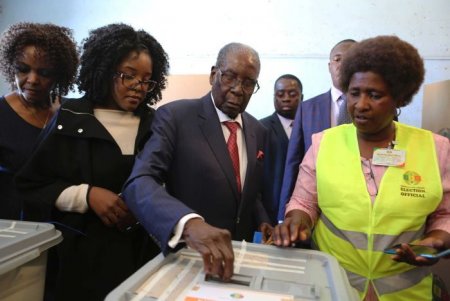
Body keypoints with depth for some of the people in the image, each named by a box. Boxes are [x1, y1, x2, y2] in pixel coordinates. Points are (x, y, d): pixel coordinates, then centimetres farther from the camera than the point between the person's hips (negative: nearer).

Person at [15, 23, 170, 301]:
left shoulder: (155, 124, 3)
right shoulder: (70, 119, -3)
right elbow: (31, 185, -2)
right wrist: (86, 195, -16)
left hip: (145, 251, 2)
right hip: (85, 252, -1)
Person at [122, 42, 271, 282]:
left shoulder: (257, 131, 5)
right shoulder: (175, 116, -14)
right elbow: (139, 184, -26)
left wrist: (264, 226, -4)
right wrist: (189, 223, -43)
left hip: (238, 256, 5)